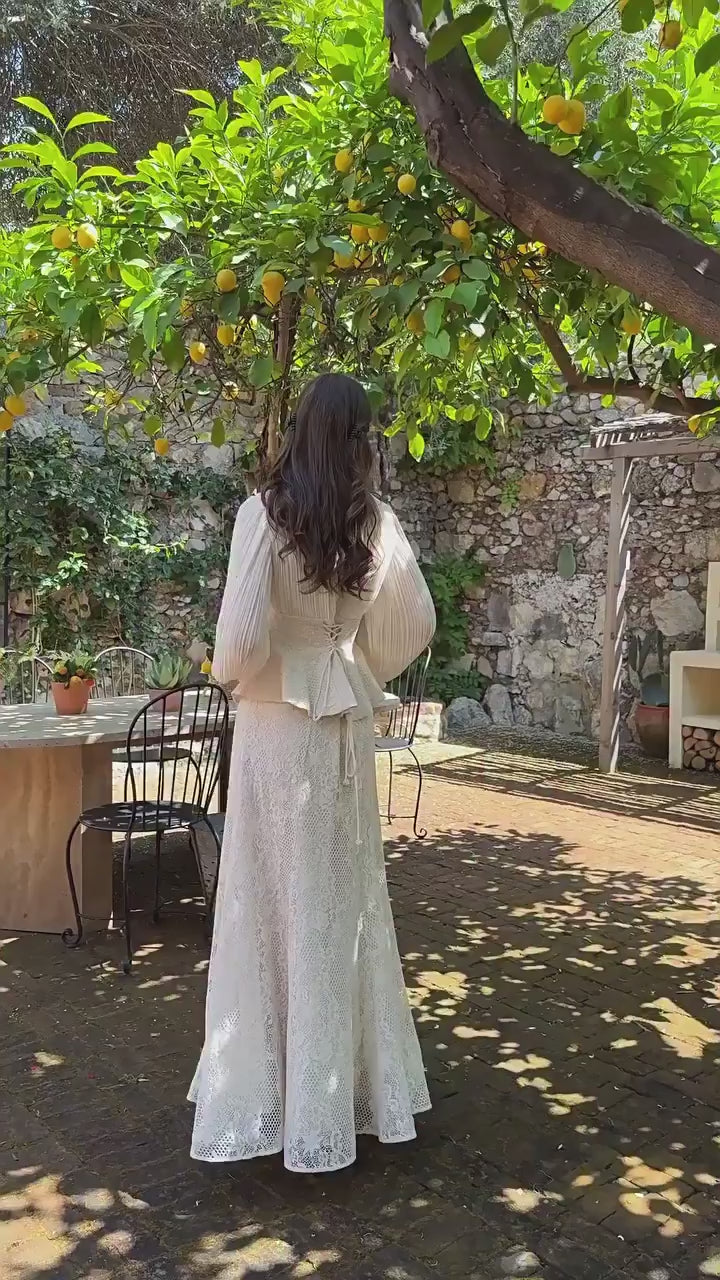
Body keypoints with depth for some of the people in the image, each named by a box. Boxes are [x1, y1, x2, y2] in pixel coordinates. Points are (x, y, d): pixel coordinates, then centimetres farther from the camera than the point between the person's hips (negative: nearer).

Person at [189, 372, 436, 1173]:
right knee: (343, 900, 14)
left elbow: (242, 635, -18)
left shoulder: (264, 513, -12)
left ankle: (262, 1096, 17)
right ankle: (354, 1088, 26)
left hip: (277, 721, -4)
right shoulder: (376, 522, 0)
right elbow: (414, 625, 4)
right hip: (348, 723, 4)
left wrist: (228, 676, 3)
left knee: (273, 902, 6)